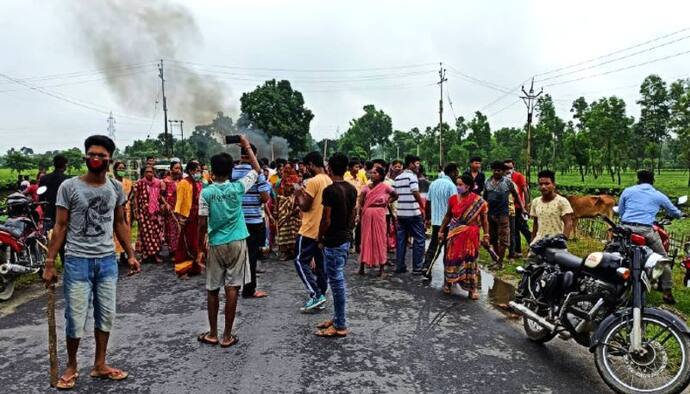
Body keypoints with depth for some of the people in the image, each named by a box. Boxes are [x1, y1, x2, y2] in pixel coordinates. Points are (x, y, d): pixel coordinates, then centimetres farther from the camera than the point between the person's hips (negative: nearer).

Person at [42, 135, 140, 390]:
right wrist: (50, 262, -7)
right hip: (77, 260, -3)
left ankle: (99, 365, 26)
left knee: (106, 315, 10)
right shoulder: (69, 187, -6)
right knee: (75, 318, 3)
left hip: (107, 260, 4)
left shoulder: (116, 187, 4)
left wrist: (130, 255, 7)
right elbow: (60, 227, -4)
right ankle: (71, 367, 25)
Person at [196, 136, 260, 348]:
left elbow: (203, 224, -7)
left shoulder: (206, 192, -7)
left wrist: (200, 243, 9)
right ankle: (227, 336, 8)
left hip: (215, 245, 0)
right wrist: (247, 147, 17)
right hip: (236, 243, 0)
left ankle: (213, 334, 21)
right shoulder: (238, 187, -5)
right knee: (232, 288, 3)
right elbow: (257, 170, 9)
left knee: (212, 289, 12)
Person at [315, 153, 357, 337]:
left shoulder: (330, 190, -18)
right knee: (338, 280, 17)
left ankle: (340, 326, 7)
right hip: (346, 239, 9)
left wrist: (319, 237, -2)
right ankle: (337, 317, 27)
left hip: (333, 241, -8)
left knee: (336, 281, -1)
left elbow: (326, 220, -18)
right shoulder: (352, 189, 6)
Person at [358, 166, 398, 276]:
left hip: (379, 215, -1)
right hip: (367, 215, 2)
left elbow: (395, 196, 12)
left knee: (380, 240, 5)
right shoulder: (366, 188, 2)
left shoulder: (385, 187, -3)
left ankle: (381, 268, 13)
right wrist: (360, 216, -11)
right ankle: (362, 266, 13)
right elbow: (360, 204, -1)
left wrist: (387, 202, 2)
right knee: (366, 239, 6)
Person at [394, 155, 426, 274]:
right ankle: (417, 268, 3)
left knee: (401, 240, 11)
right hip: (413, 213, -7)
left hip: (401, 213, 7)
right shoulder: (412, 176, -9)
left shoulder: (398, 178, 14)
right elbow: (415, 192, -20)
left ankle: (399, 267, 14)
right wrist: (422, 207, -12)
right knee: (419, 240, 2)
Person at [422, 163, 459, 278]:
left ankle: (426, 267, 5)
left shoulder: (433, 184, 8)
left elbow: (428, 202, 12)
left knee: (433, 244, 14)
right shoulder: (451, 186, -13)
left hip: (435, 220, 6)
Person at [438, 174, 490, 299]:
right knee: (452, 259, 7)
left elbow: (484, 220, -1)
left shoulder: (479, 202, -8)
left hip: (470, 235, -2)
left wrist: (486, 236, -4)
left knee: (470, 260, 2)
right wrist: (441, 230, 11)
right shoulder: (453, 199, -2)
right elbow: (448, 216, 9)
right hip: (454, 234, 2)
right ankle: (448, 284, 25)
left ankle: (473, 289, 14)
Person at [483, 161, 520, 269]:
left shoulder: (507, 182, -3)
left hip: (503, 214, -4)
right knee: (493, 238, 12)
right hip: (490, 213, 4)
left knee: (503, 239, -3)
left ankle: (500, 262, 3)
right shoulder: (488, 182, 8)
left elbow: (515, 195, 5)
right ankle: (498, 257, 26)